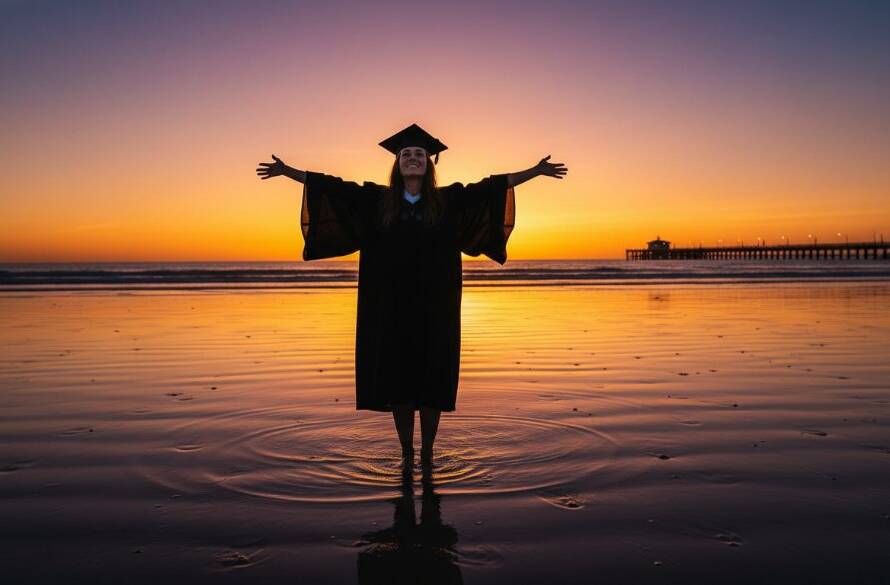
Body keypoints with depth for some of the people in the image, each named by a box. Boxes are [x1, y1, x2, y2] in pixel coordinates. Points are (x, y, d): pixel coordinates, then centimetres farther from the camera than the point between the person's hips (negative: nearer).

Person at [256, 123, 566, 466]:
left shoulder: (448, 200, 5)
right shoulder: (377, 200, 6)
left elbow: (492, 186, 5)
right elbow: (332, 187, 6)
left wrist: (536, 170, 2)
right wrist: (288, 171, 4)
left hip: (434, 309, 0)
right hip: (391, 309, 1)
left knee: (433, 380, 5)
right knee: (396, 379, 6)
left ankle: (427, 453, 20)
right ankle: (406, 452, 21)